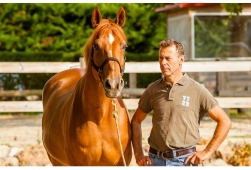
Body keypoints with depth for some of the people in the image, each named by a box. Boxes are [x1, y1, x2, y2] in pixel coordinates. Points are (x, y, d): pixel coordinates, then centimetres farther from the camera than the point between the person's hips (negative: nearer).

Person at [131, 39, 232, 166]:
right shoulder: (153, 89, 6)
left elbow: (225, 122, -2)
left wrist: (207, 152, -6)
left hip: (185, 160, -3)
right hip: (156, 159, 3)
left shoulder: (197, 90, -3)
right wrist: (139, 155, 8)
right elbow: (136, 121, 17)